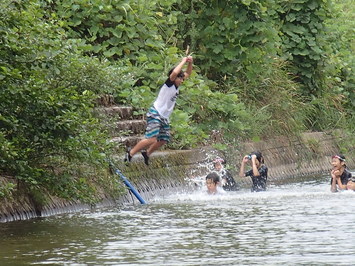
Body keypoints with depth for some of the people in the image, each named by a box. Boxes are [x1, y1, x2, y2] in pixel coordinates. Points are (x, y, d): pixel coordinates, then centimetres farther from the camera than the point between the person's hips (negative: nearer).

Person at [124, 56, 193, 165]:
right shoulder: (169, 84, -11)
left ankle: (147, 153, 30)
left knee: (163, 140, 10)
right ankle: (131, 153, -8)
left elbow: (188, 74, 23)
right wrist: (183, 61, -18)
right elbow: (175, 73, -32)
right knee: (152, 139, -20)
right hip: (155, 114, -9)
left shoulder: (176, 86, 13)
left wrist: (190, 63, 4)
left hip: (164, 118, 9)